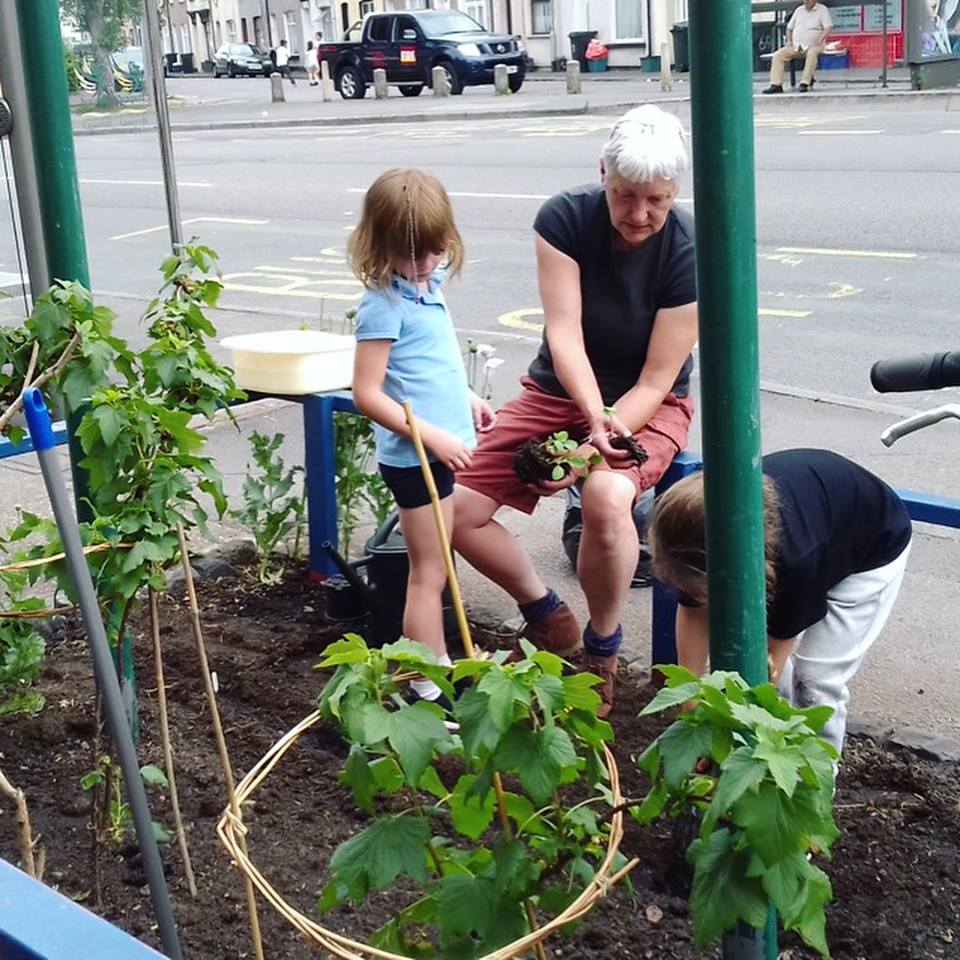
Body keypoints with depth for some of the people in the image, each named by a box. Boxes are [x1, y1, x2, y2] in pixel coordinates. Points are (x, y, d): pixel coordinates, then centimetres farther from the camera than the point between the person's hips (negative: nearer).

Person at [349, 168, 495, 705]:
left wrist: (466, 398, 17)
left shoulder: (428, 284, 8)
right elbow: (367, 394, -22)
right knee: (429, 572, -1)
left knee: (433, 567, 19)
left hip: (443, 449, 9)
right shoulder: (385, 303, -19)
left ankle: (437, 662, 33)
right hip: (416, 456, -9)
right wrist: (435, 437, -23)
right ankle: (428, 689, 9)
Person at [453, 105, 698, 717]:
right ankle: (547, 615, 13)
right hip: (560, 391, 3)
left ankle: (602, 650, -9)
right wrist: (595, 415, -36)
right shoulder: (565, 219, -15)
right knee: (455, 508, -13)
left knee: (607, 496, -37)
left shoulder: (688, 253, -20)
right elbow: (564, 333, -21)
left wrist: (599, 444, -32)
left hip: (648, 406, -3)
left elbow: (655, 380, -19)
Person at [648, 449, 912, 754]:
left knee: (817, 677, -11)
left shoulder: (797, 557, -45)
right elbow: (693, 612, -18)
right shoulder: (703, 518, -30)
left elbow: (771, 661, -33)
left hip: (872, 551, -5)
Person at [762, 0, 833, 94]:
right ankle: (776, 85, -25)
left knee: (812, 53, -40)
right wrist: (789, 40, 7)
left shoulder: (822, 10, 1)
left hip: (813, 46, -5)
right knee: (778, 55, -16)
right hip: (795, 46, 5)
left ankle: (805, 83, -39)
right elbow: (789, 27, 25)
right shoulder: (799, 10, 17)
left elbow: (828, 27, -12)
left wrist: (819, 41, -24)